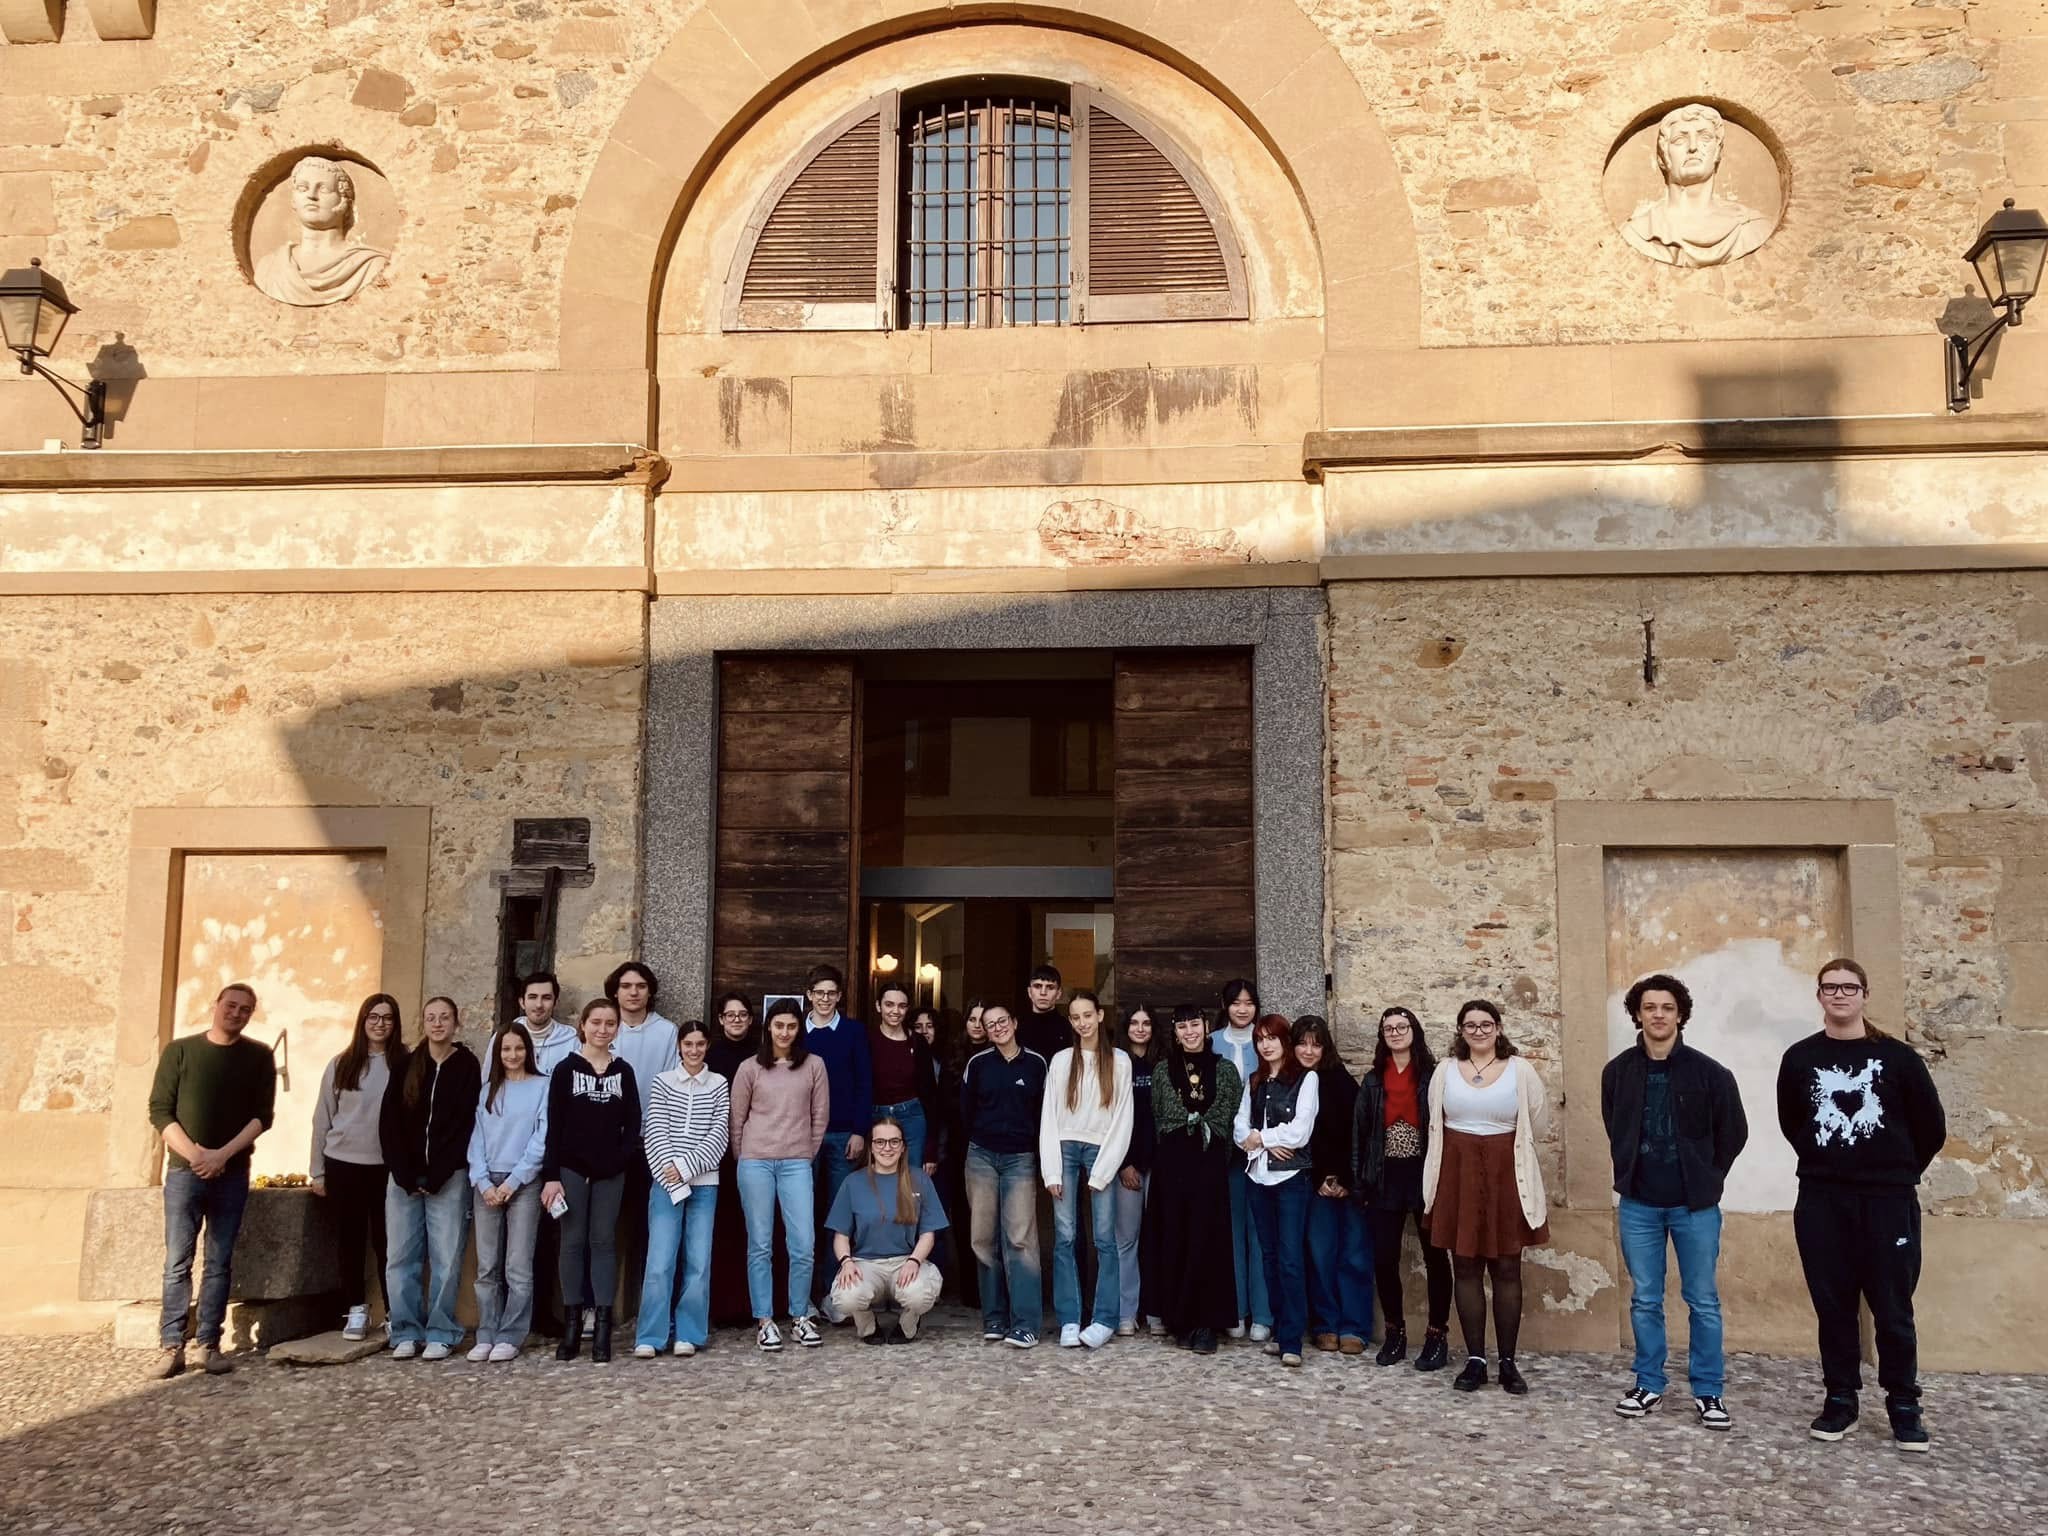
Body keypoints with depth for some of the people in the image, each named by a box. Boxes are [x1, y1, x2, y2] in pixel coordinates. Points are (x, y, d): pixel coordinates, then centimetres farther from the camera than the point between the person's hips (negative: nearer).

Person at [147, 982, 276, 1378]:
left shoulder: (259, 1056, 5)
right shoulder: (180, 1050, 3)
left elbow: (263, 1115, 0)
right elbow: (160, 1111, -1)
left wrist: (223, 1154, -12)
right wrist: (194, 1153, -13)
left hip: (232, 1173, 1)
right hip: (184, 1170, -1)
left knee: (219, 1263, 3)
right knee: (177, 1262, -3)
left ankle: (209, 1344, 6)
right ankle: (171, 1346, 0)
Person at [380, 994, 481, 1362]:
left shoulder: (469, 1067, 1)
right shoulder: (407, 1066, 9)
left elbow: (467, 1125, -5)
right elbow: (388, 1122, 4)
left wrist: (436, 1176, -11)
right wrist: (406, 1174, -6)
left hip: (449, 1177, -3)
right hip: (404, 1176, 3)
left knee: (446, 1258, -2)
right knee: (401, 1257, 2)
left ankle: (441, 1333, 6)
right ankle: (406, 1332, 11)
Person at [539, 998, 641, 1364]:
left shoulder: (623, 1070, 6)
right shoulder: (566, 1068, 0)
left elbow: (633, 1123, 6)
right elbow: (554, 1125, -3)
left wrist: (621, 1159, -10)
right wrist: (551, 1175, -10)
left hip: (610, 1171, 1)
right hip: (571, 1168, -1)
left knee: (604, 1242, 2)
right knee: (573, 1242, 2)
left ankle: (602, 1327, 2)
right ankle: (571, 1325, 8)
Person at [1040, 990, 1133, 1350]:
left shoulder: (1119, 1061, 3)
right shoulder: (1060, 1061, 8)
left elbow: (1122, 1118, 0)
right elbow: (1048, 1116, 5)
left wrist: (1101, 1172, -6)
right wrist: (1051, 1171, -4)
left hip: (1101, 1149, -1)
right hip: (1065, 1149, 2)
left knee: (1104, 1238, -4)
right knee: (1064, 1237, -2)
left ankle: (1105, 1320, 0)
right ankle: (1069, 1321, 1)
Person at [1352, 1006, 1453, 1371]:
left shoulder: (1433, 1076, -1)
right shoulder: (1373, 1081, 10)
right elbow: (1360, 1132, 9)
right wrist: (1359, 1182, 2)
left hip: (1425, 1175, -3)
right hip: (1386, 1179, 3)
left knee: (1435, 1257, 3)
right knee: (1384, 1259, 3)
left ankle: (1437, 1335, 12)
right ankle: (1395, 1331, 18)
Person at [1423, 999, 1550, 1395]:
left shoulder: (1520, 1071, -2)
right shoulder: (1445, 1072, 4)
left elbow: (1538, 1121, 6)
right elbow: (1435, 1125, 14)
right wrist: (1467, 1153, 13)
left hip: (1505, 1175, -2)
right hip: (1458, 1174, 2)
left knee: (1506, 1268, 2)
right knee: (1465, 1267, 4)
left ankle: (1508, 1361, 9)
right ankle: (1475, 1359, 11)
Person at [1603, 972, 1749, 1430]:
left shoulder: (1708, 1072, -7)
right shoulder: (1618, 1071, 0)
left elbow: (1734, 1132, 3)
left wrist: (1706, 1180, 5)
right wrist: (1631, 1175, 9)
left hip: (1695, 1206, -2)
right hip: (1639, 1205, 2)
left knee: (1703, 1302, 6)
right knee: (1644, 1301, 9)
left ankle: (1708, 1391, 17)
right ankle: (1648, 1384, 21)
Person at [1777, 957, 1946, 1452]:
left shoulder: (1897, 1056, -3)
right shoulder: (1800, 1058, 2)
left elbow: (1932, 1126, 4)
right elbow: (1790, 1123, 15)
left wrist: (1899, 1171, 11)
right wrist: (1826, 1163, 12)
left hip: (1888, 1200, -2)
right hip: (1821, 1201, 2)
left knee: (1892, 1308, 2)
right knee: (1833, 1306, 7)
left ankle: (1904, 1406, 15)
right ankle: (1840, 1400, 18)